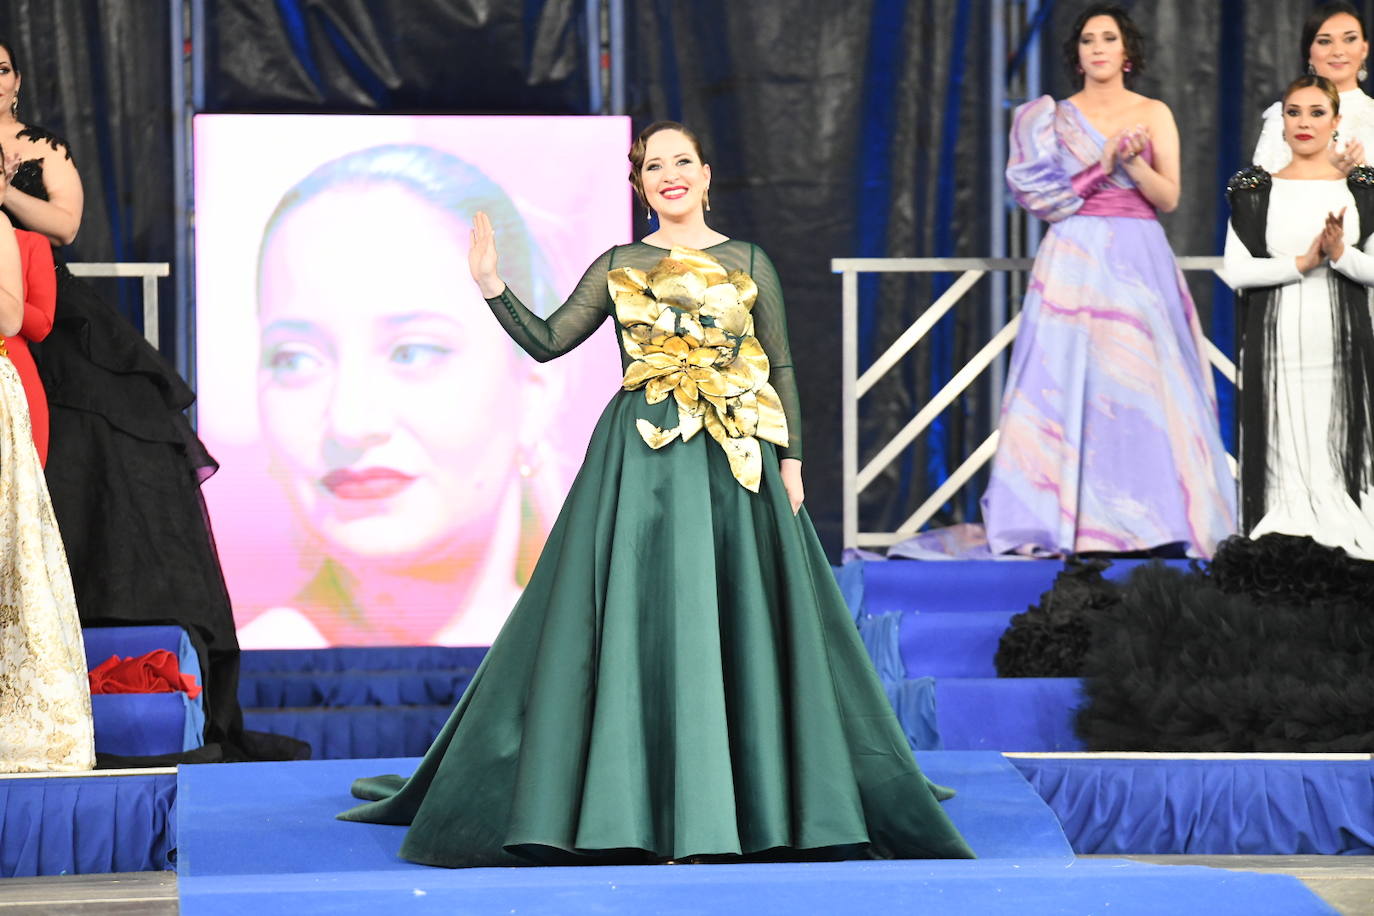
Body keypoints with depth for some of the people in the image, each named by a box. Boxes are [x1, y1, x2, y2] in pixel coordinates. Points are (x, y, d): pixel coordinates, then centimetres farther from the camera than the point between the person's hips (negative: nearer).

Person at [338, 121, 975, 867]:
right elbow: (547, 341, 5)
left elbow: (781, 369, 7)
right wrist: (490, 285, -6)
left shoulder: (748, 263, 7)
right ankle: (636, 808, 1)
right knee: (634, 622, -3)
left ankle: (747, 799, 8)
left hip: (732, 464, 0)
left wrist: (791, 460, 0)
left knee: (733, 627, 0)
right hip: (639, 462, 0)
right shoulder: (618, 267, 9)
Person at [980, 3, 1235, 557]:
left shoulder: (1153, 115, 11)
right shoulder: (1055, 117, 11)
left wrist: (1133, 162, -13)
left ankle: (1155, 523, -8)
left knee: (1141, 384, -7)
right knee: (1069, 380, -9)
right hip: (1074, 259, 0)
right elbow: (1041, 193, 2)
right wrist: (1104, 165, -8)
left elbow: (1168, 198, 4)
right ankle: (1065, 524, -11)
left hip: (1138, 259, 0)